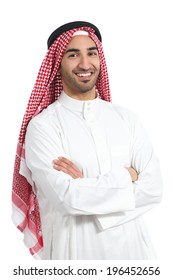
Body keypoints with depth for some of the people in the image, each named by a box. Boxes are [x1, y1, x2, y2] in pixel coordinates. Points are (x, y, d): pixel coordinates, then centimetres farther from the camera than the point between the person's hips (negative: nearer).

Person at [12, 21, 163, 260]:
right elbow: (68, 198, -20)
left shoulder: (126, 118, 1)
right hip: (76, 248, -3)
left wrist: (86, 187, -16)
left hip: (132, 244, 3)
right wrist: (125, 176, -10)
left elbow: (153, 188, -7)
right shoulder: (42, 126, -11)